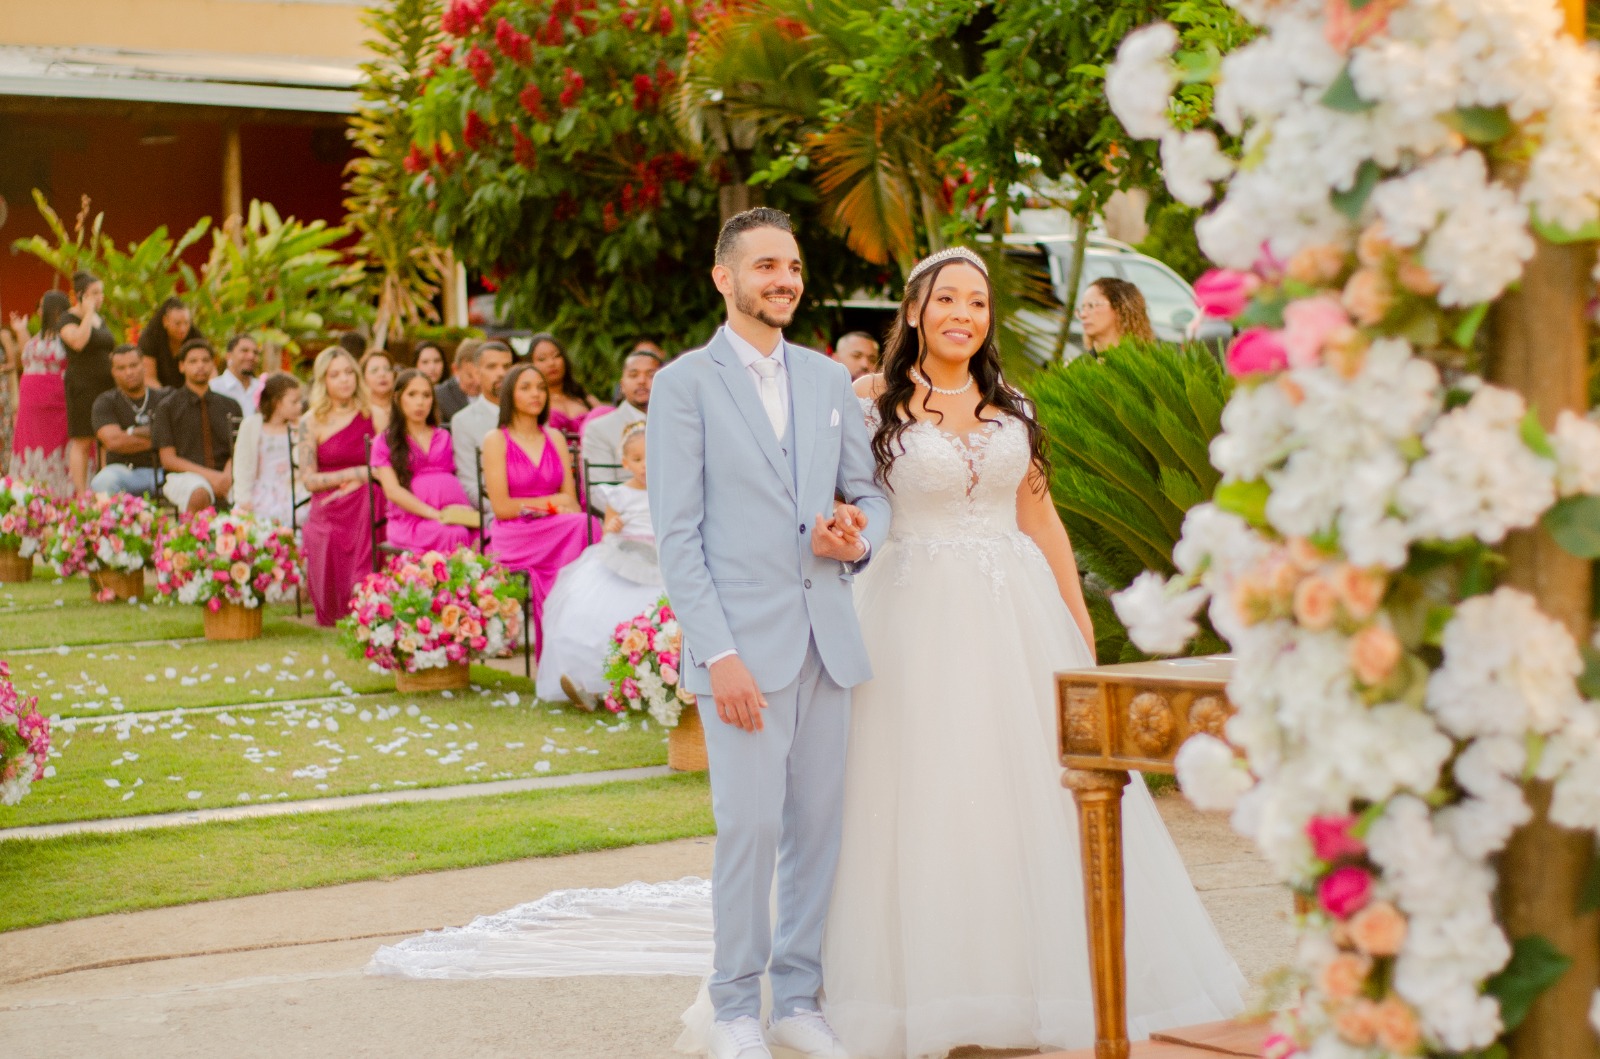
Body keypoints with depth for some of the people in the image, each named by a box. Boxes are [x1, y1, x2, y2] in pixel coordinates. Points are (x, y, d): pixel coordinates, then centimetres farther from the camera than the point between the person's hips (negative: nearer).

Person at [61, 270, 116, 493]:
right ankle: (81, 494, -5)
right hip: (82, 388, -7)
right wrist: (88, 313, -16)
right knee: (82, 442, -6)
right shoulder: (69, 319, -5)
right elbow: (78, 341, -25)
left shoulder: (100, 320, 17)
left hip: (107, 385, 7)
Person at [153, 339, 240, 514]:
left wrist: (227, 476, -12)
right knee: (200, 495, -40)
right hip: (184, 476, -2)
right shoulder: (169, 406, 10)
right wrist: (210, 475, -12)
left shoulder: (230, 406, 19)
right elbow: (168, 459, 3)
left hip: (224, 477, 3)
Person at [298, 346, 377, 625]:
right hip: (329, 516, 0)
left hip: (366, 511, 0)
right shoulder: (312, 422, 5)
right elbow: (308, 480, -2)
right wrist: (355, 473, -9)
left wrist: (358, 482, -12)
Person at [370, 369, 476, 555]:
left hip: (456, 513, 3)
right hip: (411, 519, -3)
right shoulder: (384, 442, 16)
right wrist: (436, 515, -12)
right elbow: (392, 491, 2)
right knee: (452, 535, -37)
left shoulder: (444, 437, 29)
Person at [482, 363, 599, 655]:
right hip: (514, 537, -4)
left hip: (555, 531, 4)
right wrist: (552, 502, -4)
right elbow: (501, 507, -5)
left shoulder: (555, 438, 19)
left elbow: (571, 500, 10)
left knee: (585, 525, -30)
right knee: (581, 526, -31)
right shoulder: (496, 440, 4)